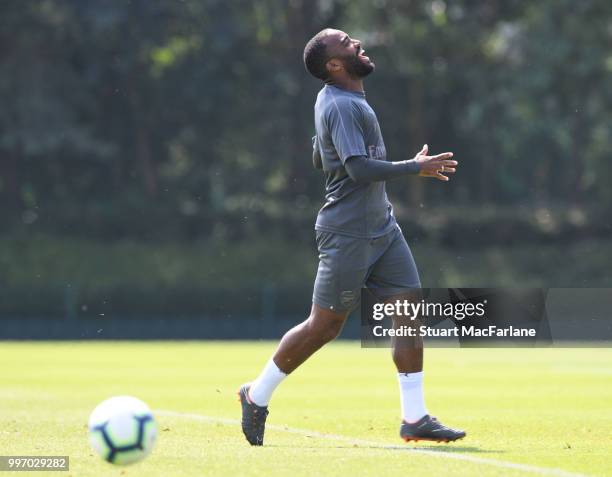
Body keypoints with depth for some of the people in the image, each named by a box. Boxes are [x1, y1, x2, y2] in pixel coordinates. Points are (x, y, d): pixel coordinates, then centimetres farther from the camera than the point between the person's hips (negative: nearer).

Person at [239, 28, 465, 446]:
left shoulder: (331, 99, 14)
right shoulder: (342, 106, -18)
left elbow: (319, 159, 25)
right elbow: (360, 169, -28)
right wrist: (416, 168, -20)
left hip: (381, 227, 10)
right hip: (348, 235, -10)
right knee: (324, 326, -2)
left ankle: (414, 418, 1)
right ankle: (257, 397, 16)